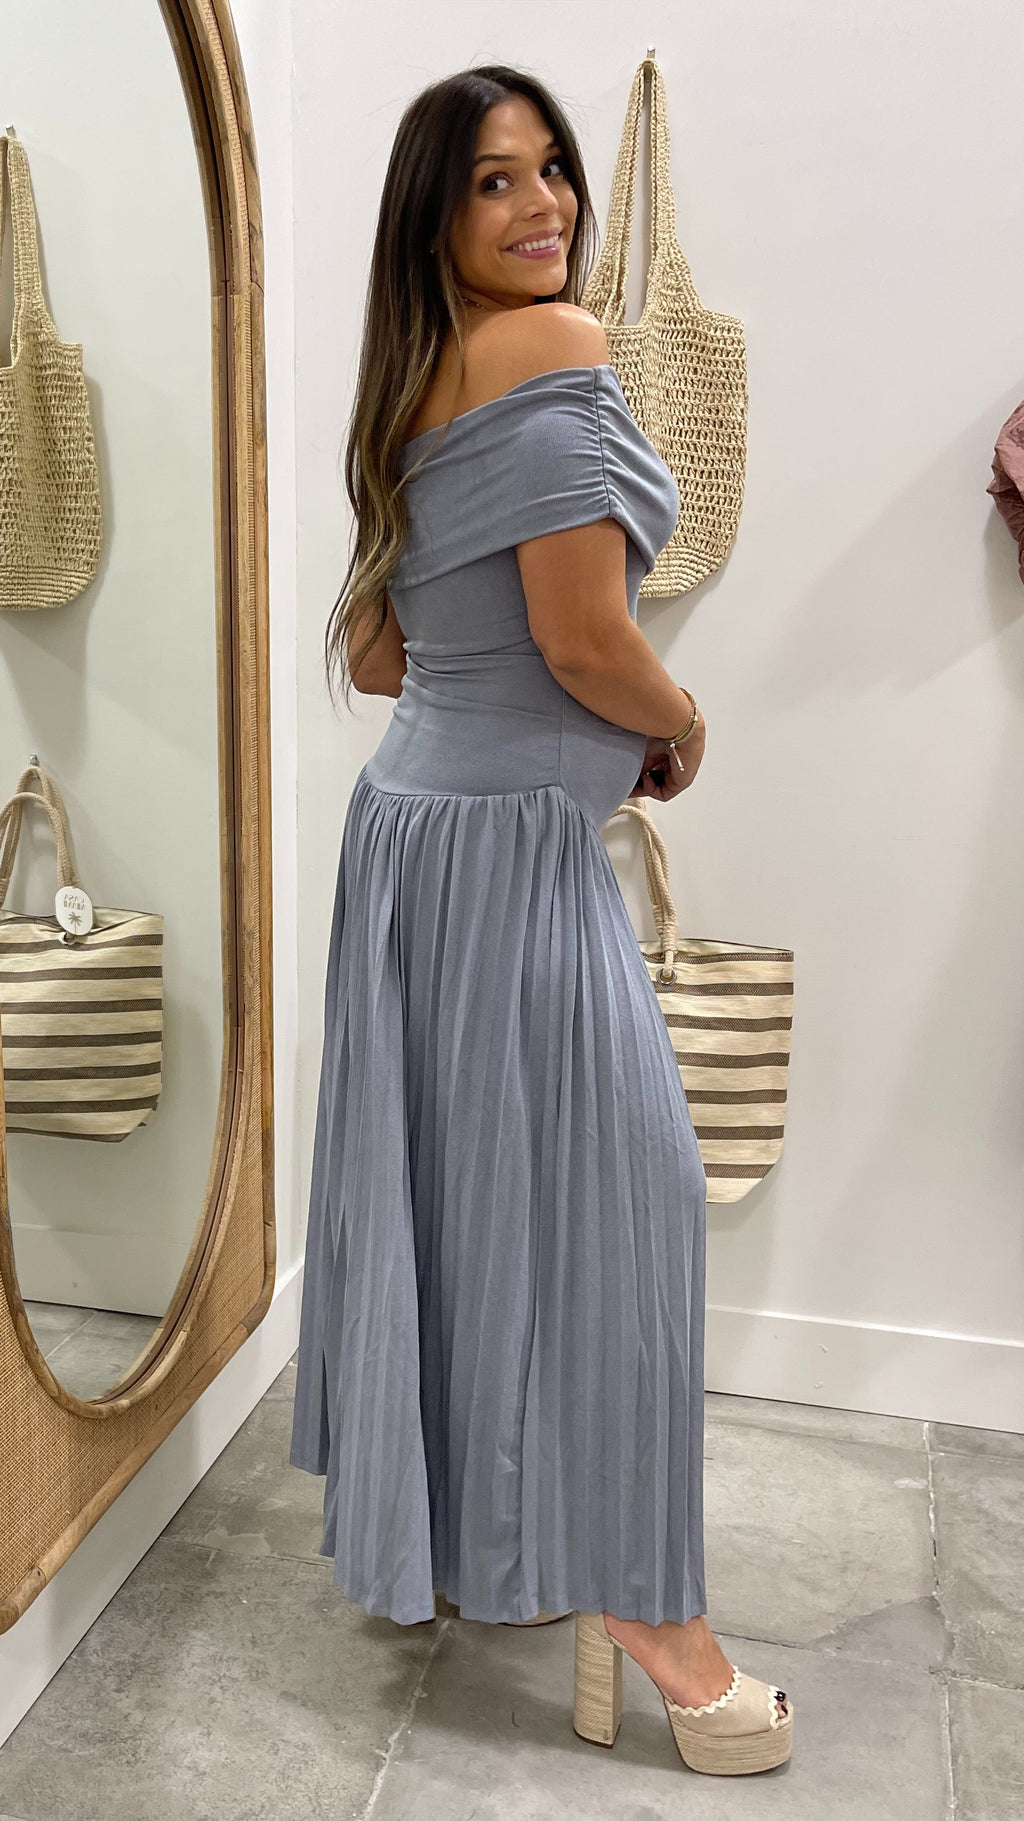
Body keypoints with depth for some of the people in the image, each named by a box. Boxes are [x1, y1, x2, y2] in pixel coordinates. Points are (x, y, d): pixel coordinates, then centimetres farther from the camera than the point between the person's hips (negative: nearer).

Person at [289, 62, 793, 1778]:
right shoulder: (552, 345, -12)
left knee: (442, 1179, 17)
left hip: (413, 821, 9)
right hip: (512, 846, -9)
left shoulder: (416, 383, 16)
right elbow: (583, 639, -20)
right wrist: (681, 730, 0)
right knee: (605, 1188, 0)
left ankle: (419, 1521, 35)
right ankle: (634, 1605, 14)